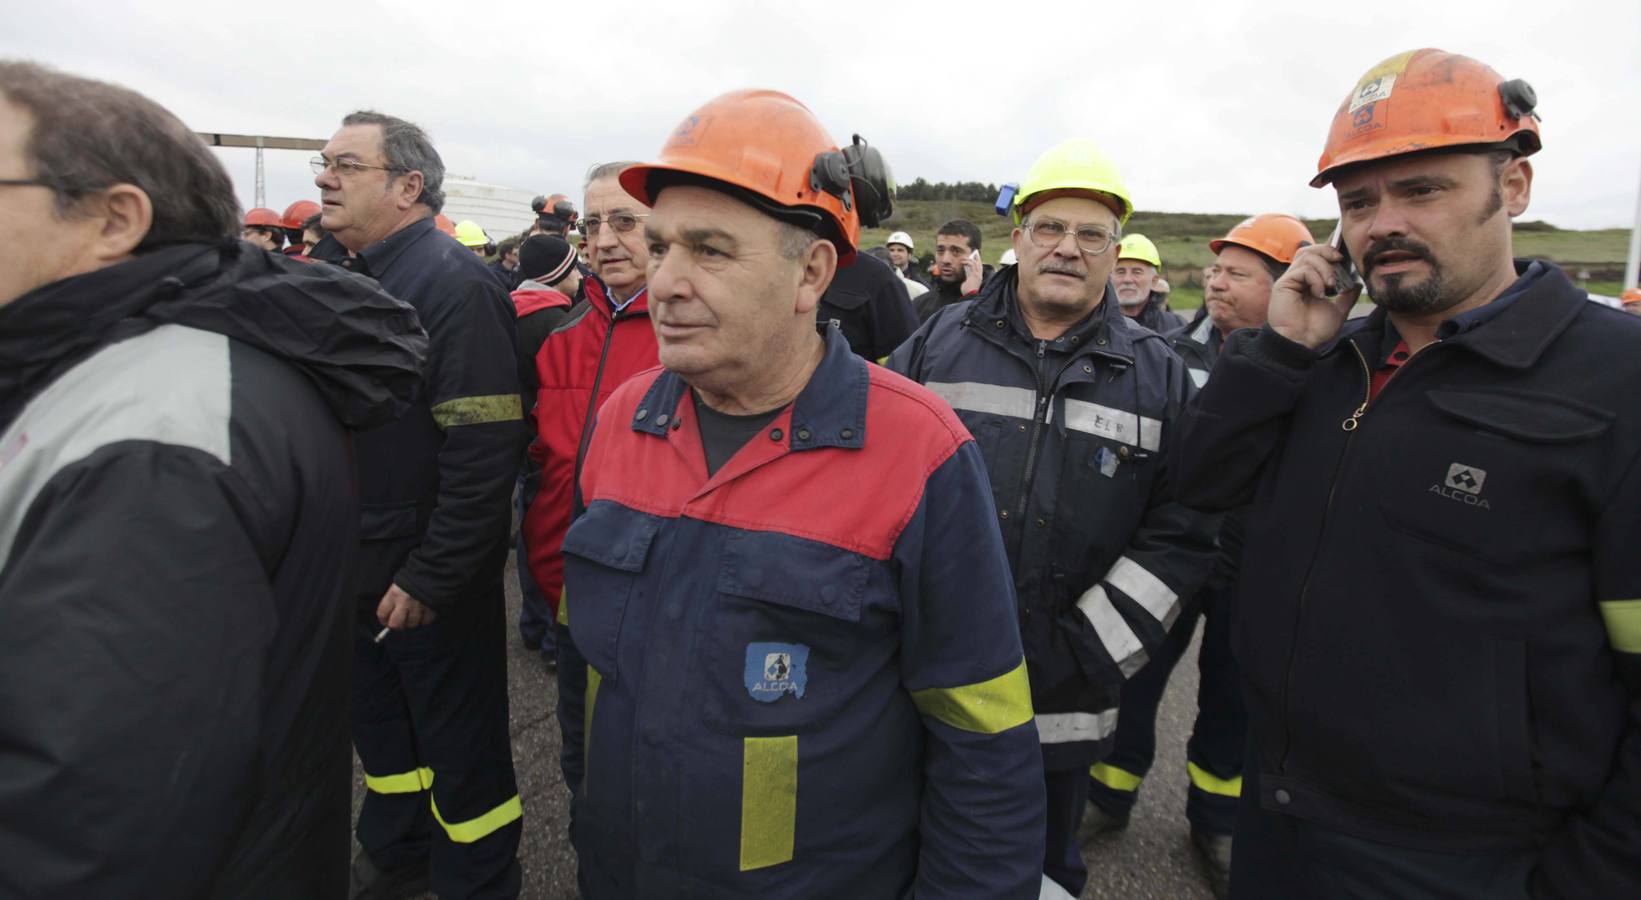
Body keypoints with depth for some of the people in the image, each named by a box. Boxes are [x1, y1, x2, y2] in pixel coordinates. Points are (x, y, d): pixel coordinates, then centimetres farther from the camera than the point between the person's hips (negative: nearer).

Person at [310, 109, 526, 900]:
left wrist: (430, 577, -21)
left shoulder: (454, 285, -18)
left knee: (462, 746, 8)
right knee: (378, 722, 25)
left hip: (433, 579, -8)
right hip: (355, 568, 9)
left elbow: (484, 454, -24)